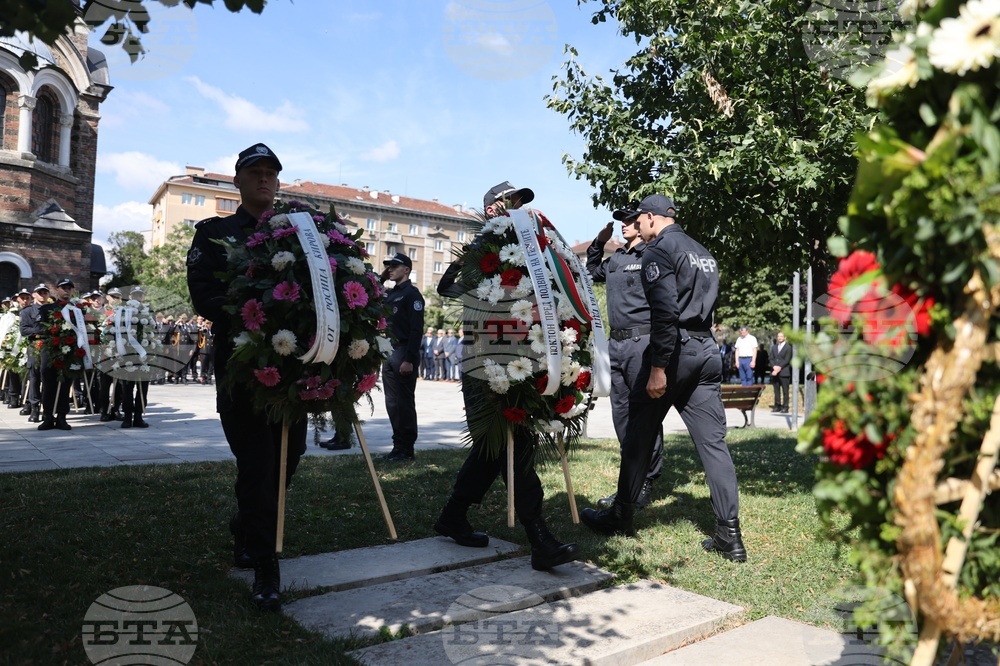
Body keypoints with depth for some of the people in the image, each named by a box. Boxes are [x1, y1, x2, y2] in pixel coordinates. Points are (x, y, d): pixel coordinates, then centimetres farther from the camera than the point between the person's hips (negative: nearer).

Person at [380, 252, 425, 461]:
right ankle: (398, 445, 17)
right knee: (392, 403, 10)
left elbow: (416, 329, -14)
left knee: (404, 403, -4)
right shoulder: (390, 293, 17)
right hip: (389, 353, 8)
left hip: (403, 353, -8)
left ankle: (406, 449, 3)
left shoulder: (412, 293, -7)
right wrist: (381, 278, 10)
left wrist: (409, 359, -21)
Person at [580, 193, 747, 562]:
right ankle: (729, 535, 4)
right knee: (713, 442, 5)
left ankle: (620, 517, 16)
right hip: (707, 352, 8)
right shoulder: (703, 252, 21)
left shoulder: (659, 249, -6)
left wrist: (658, 367, -19)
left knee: (638, 436, 5)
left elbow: (665, 311, -18)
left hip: (674, 349, -7)